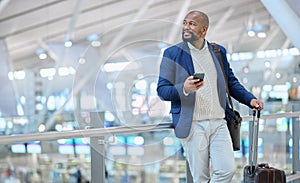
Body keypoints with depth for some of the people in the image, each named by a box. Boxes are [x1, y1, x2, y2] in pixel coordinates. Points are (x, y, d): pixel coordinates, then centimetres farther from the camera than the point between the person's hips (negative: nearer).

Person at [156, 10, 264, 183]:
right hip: (192, 126, -3)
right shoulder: (172, 53, 0)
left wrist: (250, 99, 4)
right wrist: (184, 89, -23)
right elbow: (162, 90, -4)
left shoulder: (219, 51, 11)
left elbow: (231, 81, 19)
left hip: (218, 123, 3)